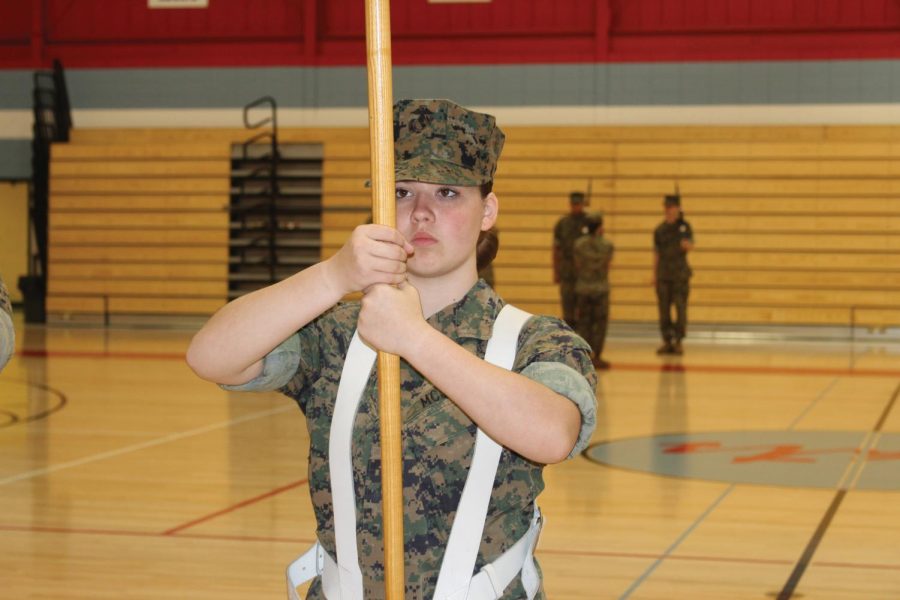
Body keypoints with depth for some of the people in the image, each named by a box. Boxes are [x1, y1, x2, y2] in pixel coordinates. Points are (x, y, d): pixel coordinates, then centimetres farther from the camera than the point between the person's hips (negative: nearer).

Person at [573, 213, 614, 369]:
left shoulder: (579, 244, -5)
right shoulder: (607, 245, -8)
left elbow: (578, 266, 2)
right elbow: (607, 266, -1)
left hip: (583, 287, 2)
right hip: (601, 287, -2)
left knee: (584, 323, 9)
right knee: (600, 323, 4)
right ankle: (596, 357, 0)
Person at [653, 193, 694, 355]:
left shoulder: (684, 226, 0)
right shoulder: (660, 229, 8)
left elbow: (691, 246, -11)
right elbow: (656, 254, 11)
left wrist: (687, 245, -35)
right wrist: (654, 275, 8)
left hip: (680, 274, -3)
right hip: (663, 274, 3)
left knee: (680, 308, -5)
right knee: (664, 309, 2)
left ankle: (678, 341, 1)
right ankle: (666, 341, 9)